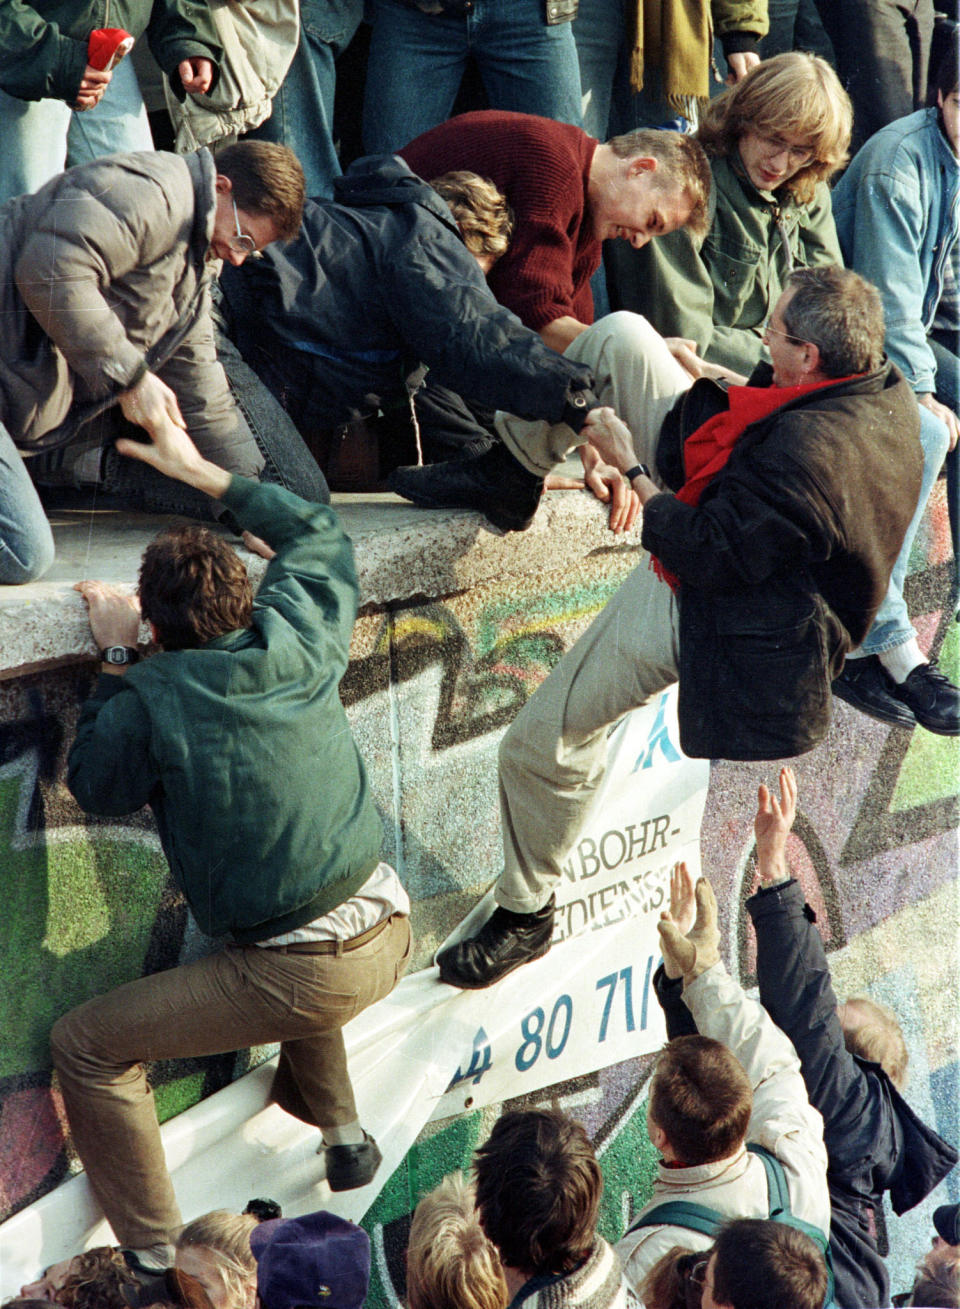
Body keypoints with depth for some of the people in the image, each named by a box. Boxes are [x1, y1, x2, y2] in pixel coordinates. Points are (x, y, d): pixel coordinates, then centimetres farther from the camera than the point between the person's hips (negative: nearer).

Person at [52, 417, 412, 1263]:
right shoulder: (299, 643, -3)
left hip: (305, 977, -6)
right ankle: (340, 1130, 43)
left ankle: (156, 1252, 4)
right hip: (387, 937, 6)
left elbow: (95, 787, 5)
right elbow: (318, 533, 18)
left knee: (85, 1048, 4)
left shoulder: (151, 701, -16)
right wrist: (202, 473, 23)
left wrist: (115, 663, 10)